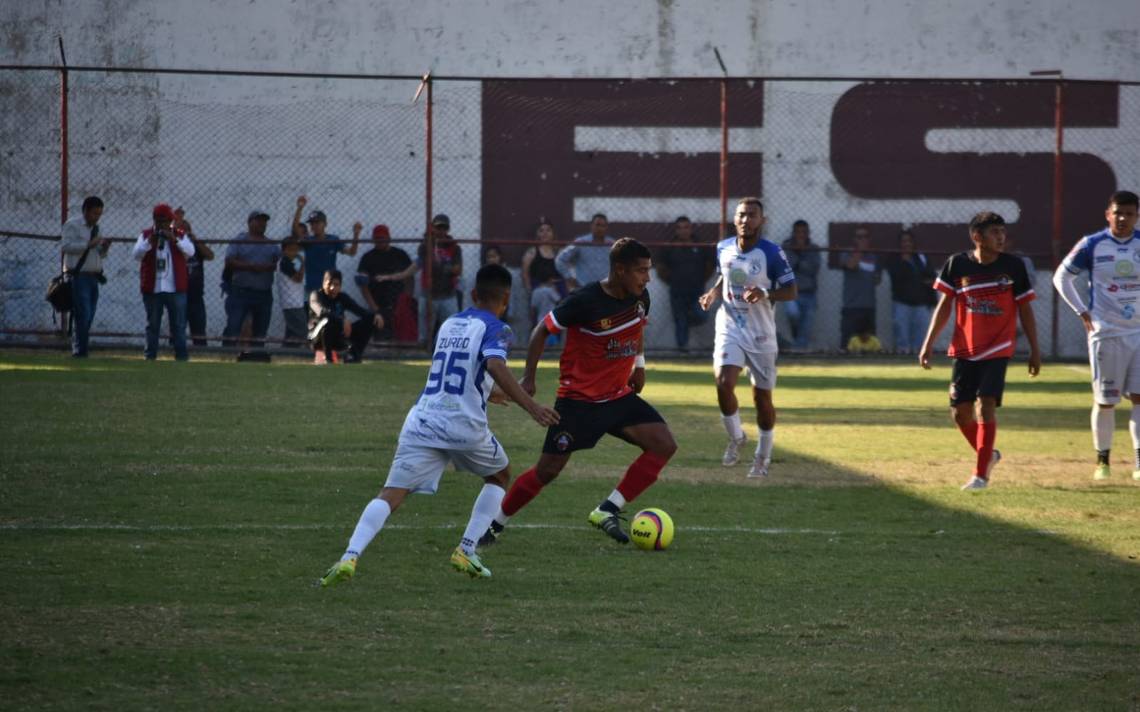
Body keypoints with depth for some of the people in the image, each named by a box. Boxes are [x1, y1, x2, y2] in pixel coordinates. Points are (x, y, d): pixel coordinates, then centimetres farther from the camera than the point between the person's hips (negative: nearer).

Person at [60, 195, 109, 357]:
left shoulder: (95, 228, 20)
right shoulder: (72, 226, -3)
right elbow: (65, 247, -16)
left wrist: (104, 247, 3)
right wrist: (88, 244, -19)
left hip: (93, 277, 8)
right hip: (79, 277, -8)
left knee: (88, 319, 6)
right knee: (83, 316, -13)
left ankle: (80, 352, 10)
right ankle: (79, 352, -10)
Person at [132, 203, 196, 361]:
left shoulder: (179, 235, 5)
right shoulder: (146, 235, 6)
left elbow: (190, 251, -10)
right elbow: (136, 254, -6)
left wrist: (174, 239, -22)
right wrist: (149, 242, -20)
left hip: (175, 288, -1)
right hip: (152, 288, 1)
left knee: (179, 323, 1)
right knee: (153, 324, 6)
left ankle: (181, 353, 3)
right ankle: (150, 353, 11)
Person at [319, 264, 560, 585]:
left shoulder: (449, 324, 22)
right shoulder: (495, 329, 1)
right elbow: (495, 366, -20)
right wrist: (531, 406, -23)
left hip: (422, 422, 4)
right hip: (464, 425, -4)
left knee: (392, 494, -4)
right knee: (500, 475, 25)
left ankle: (350, 556, -27)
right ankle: (465, 551, 12)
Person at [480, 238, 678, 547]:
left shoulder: (640, 298, -3)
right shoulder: (585, 301, -22)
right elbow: (542, 330, -10)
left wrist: (639, 363, 18)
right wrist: (529, 378, -8)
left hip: (619, 396, 6)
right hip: (579, 400, -6)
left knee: (664, 445, -11)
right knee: (548, 470, -4)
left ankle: (608, 510, -9)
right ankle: (495, 525, 15)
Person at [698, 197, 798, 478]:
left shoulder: (772, 253, -14)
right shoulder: (723, 249, 0)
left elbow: (791, 291, -10)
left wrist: (765, 293, -28)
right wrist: (713, 293, -1)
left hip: (761, 334, -2)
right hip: (729, 328, 2)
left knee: (762, 396, 5)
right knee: (724, 383, -18)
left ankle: (763, 456, 23)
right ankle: (735, 438, 6)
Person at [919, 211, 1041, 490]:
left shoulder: (1013, 266, -2)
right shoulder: (957, 265, -1)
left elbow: (1025, 310, 5)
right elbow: (944, 306, 5)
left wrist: (1034, 350, 5)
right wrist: (929, 343, -2)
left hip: (997, 350, -2)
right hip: (964, 350, 2)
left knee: (985, 406, -15)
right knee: (960, 411, 4)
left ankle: (981, 474, -10)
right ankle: (988, 454, 30)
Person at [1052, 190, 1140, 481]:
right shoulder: (1092, 245, -5)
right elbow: (1062, 277, 6)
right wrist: (1083, 313, -1)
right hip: (1106, 333, -2)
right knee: (1105, 400, 2)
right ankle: (1102, 460, 15)